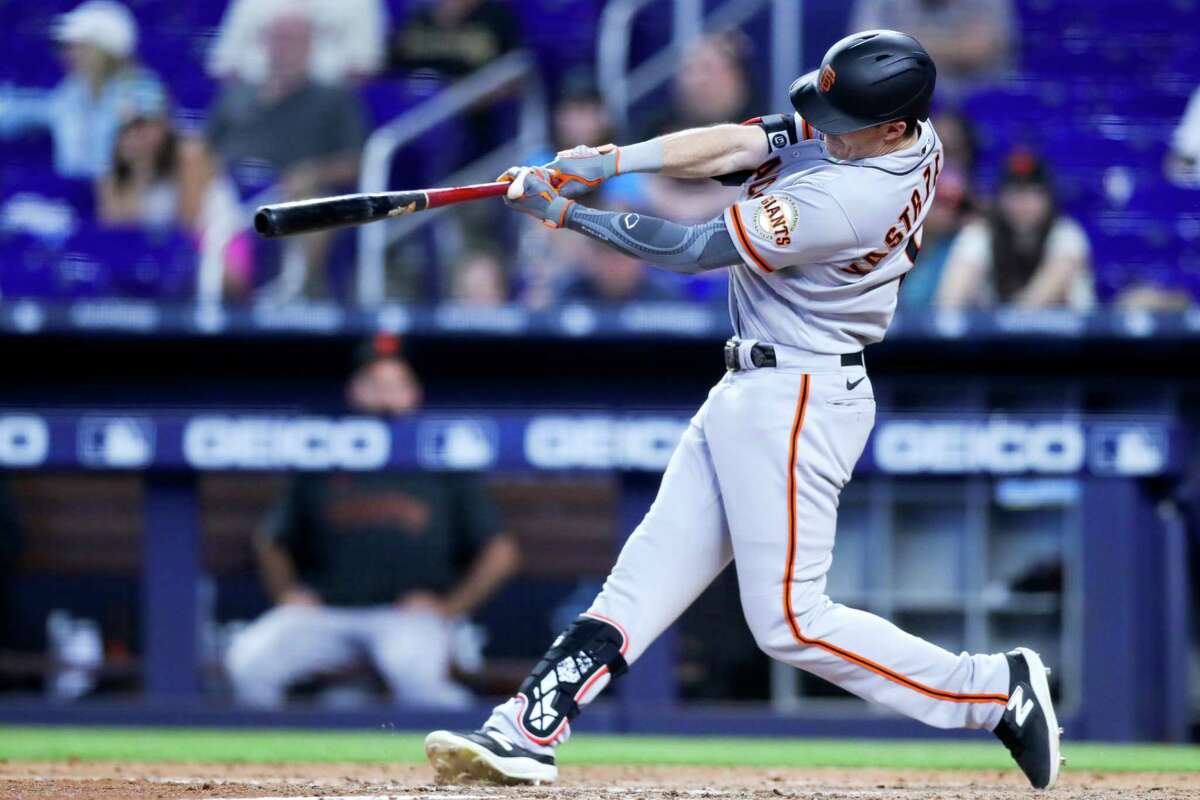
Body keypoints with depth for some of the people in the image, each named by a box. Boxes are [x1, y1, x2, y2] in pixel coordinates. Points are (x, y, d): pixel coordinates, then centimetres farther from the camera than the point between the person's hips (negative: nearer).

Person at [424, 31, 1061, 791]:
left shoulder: (848, 200, -27)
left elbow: (694, 249, -20)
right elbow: (732, 144, -3)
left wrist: (565, 212, -14)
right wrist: (608, 162, -16)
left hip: (792, 406, -10)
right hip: (750, 393, 10)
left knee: (790, 619, -7)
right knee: (646, 576, 5)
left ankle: (997, 690, 1)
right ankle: (527, 732, 2)